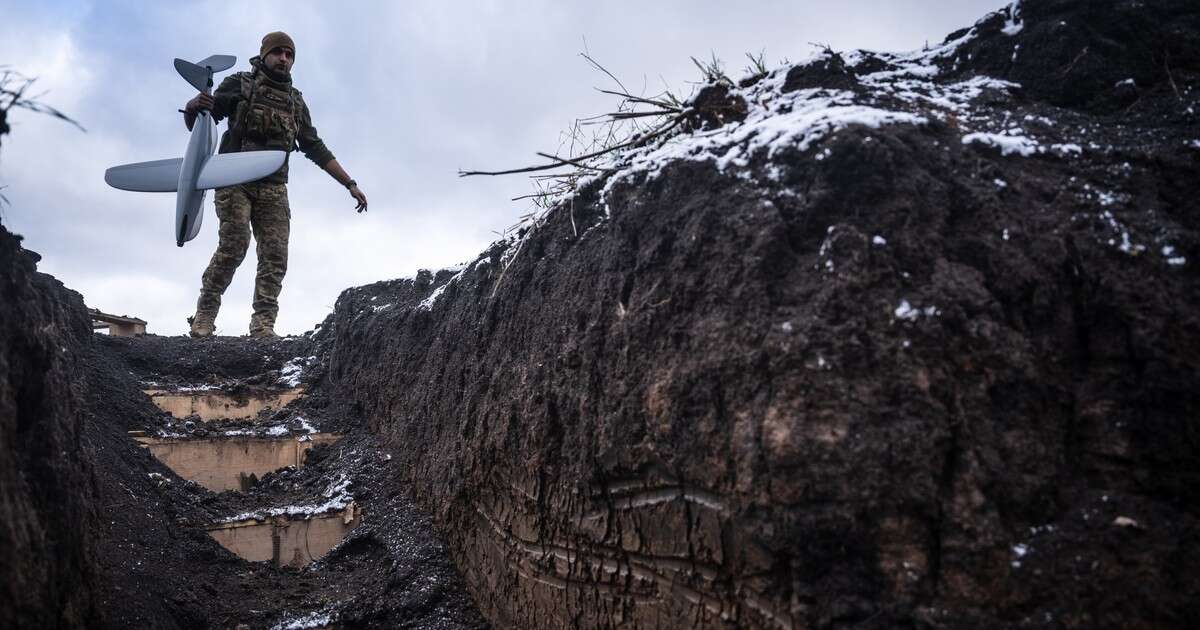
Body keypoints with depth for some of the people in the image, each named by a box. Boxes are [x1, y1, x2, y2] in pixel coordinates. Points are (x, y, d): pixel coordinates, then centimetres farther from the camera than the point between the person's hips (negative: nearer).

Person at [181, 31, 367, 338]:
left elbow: (316, 149, 22)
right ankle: (205, 312, -5)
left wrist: (350, 184, 17)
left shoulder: (296, 102, 20)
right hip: (235, 179, -4)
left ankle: (263, 326, -10)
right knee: (234, 244, -19)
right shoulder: (240, 84, 8)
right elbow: (195, 123, 6)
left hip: (273, 188, 4)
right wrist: (194, 106, -20)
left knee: (275, 255, -9)